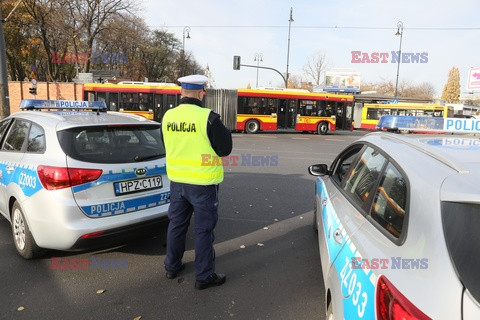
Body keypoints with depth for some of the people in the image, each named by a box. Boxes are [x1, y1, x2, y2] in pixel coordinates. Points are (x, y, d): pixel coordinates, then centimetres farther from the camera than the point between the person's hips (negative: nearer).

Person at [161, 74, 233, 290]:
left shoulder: (168, 116, 0)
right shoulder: (208, 118, -18)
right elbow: (225, 150, -10)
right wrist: (224, 131, 6)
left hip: (177, 181, 6)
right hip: (202, 183, -6)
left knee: (176, 224, 19)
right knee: (204, 229, 6)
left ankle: (172, 266, 35)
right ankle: (204, 276, 18)